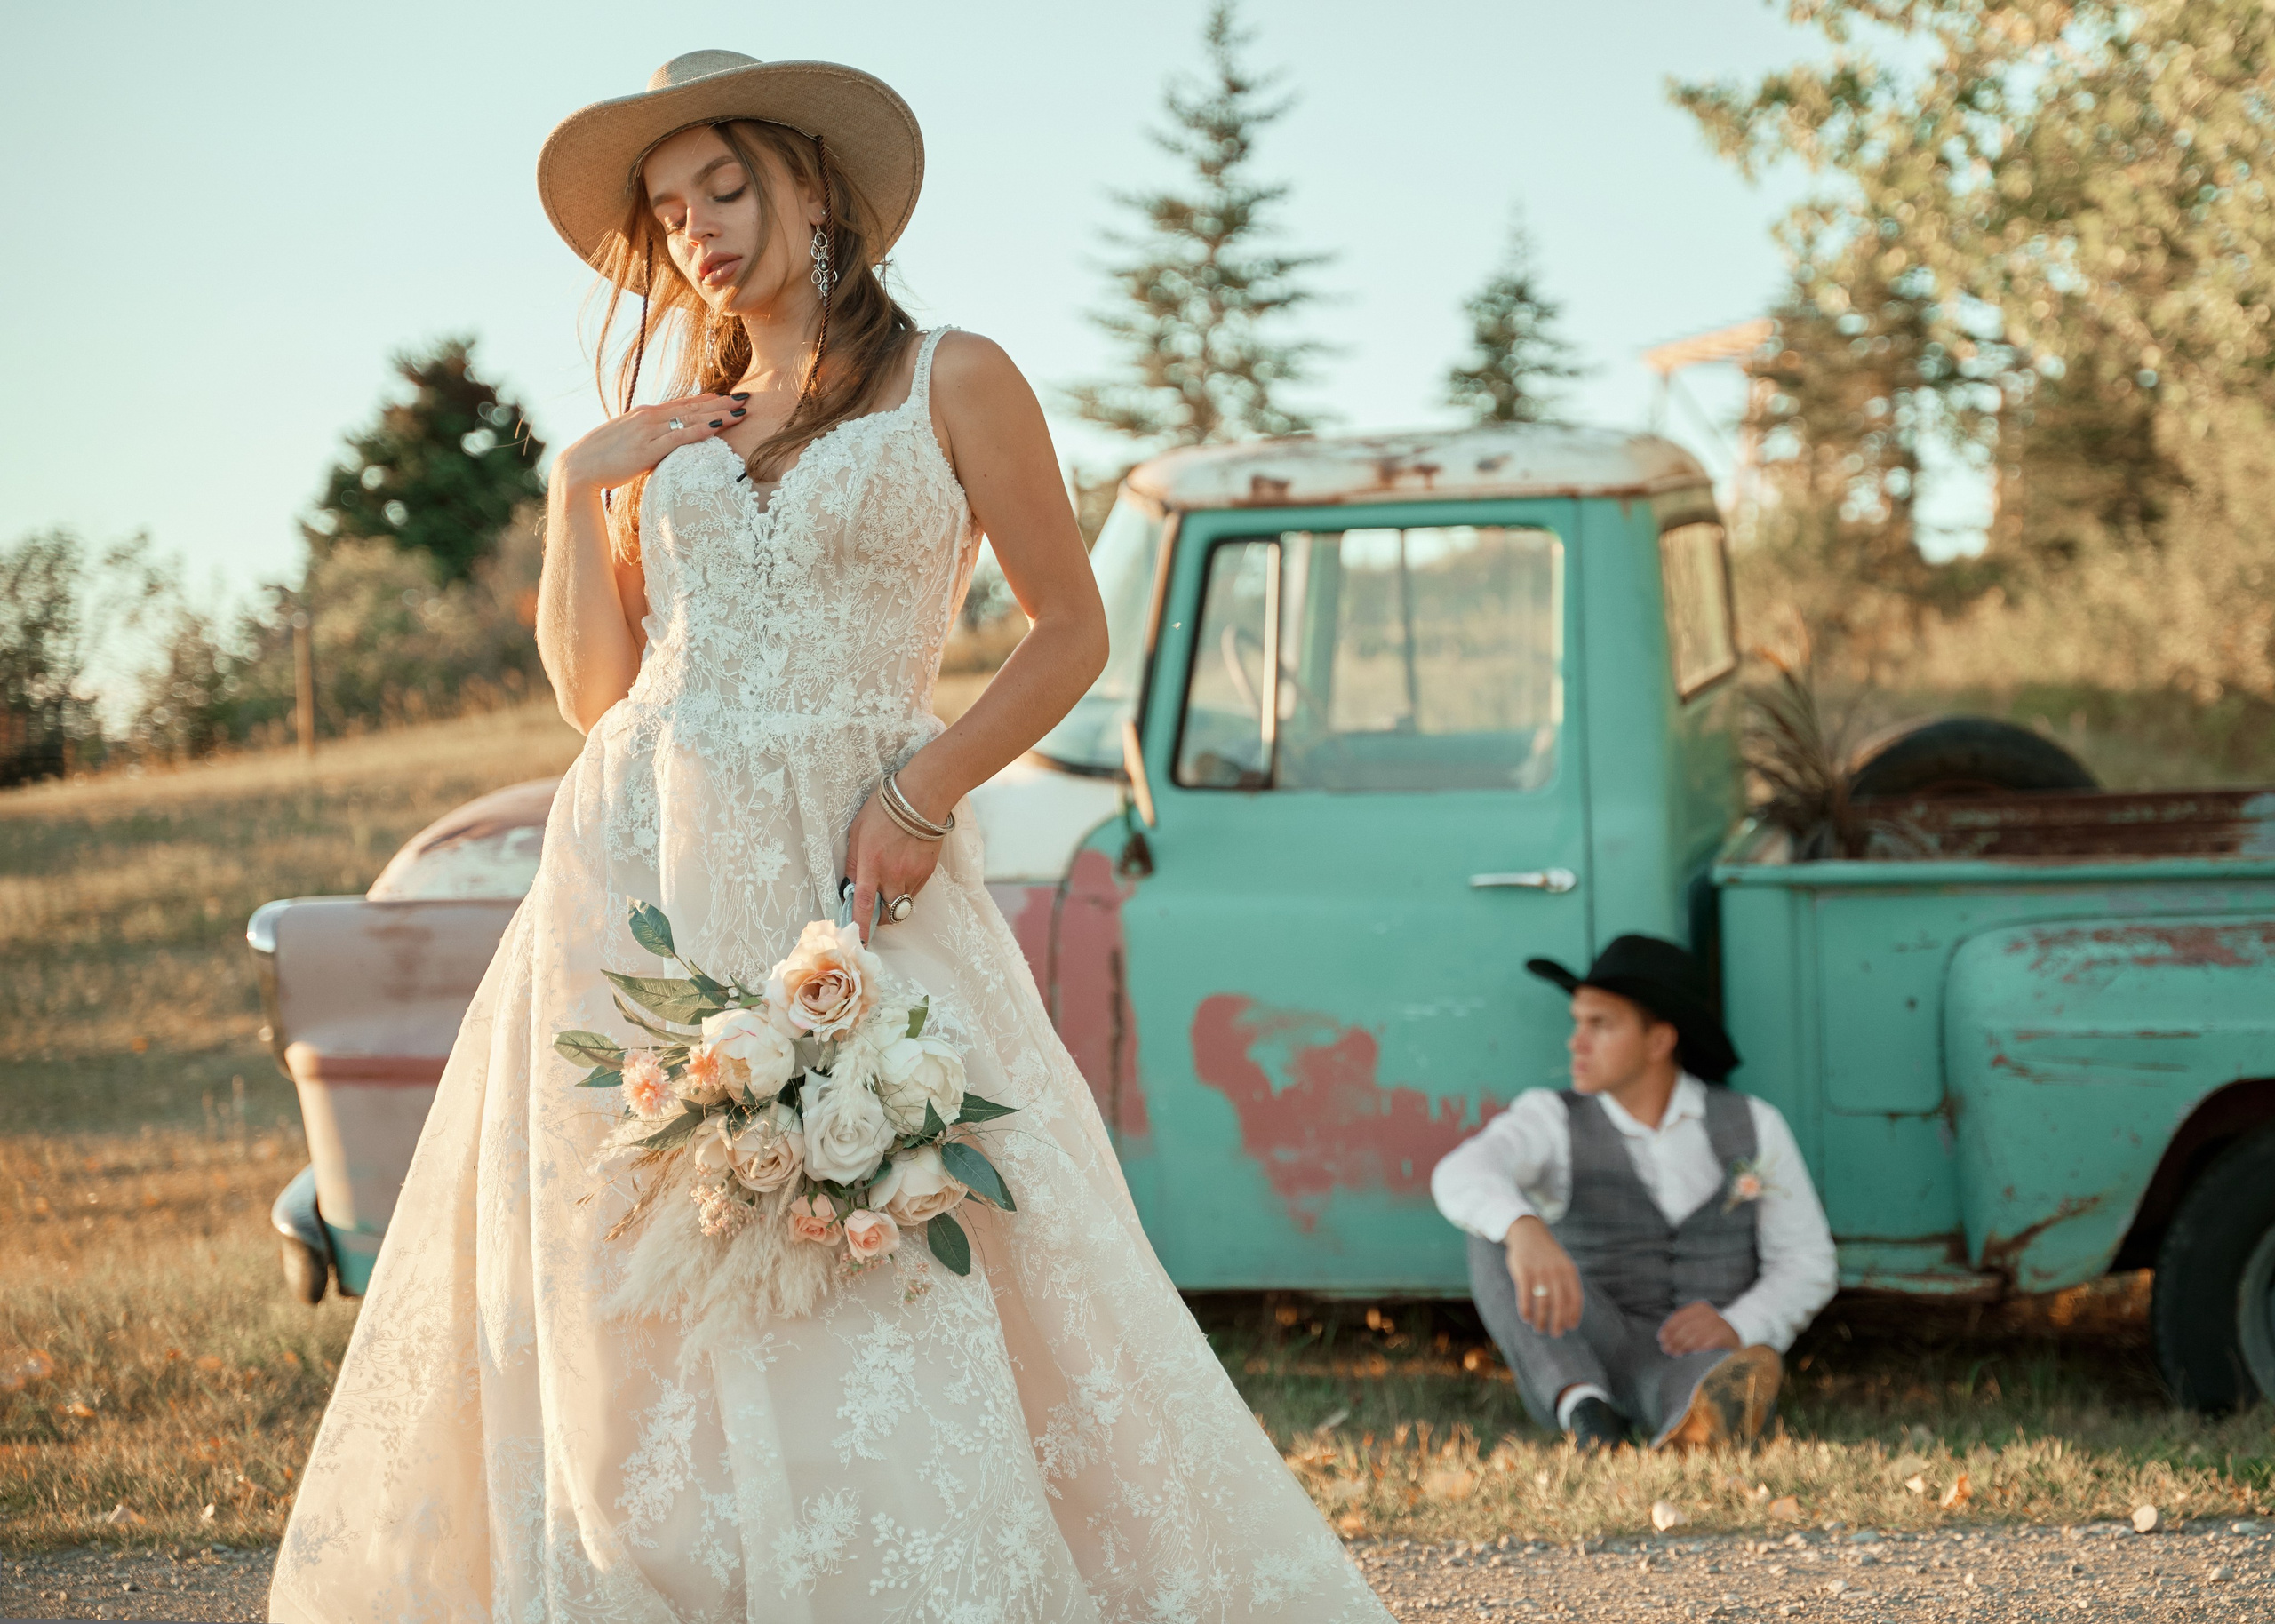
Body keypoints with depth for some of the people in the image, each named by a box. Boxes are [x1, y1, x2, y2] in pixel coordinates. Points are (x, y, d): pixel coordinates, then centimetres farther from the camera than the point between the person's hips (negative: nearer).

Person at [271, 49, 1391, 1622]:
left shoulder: (952, 383, 5)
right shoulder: (672, 421, 17)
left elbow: (1072, 633, 3)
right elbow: (595, 685, 14)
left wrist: (923, 798, -9)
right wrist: (576, 488, 3)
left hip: (851, 873, -4)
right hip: (644, 869, 4)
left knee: (899, 1303, -10)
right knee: (627, 1285, 0)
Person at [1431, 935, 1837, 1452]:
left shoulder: (1753, 1128, 5)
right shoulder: (1551, 1122, -2)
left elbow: (1809, 1265, 5)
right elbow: (1462, 1178, -23)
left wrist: (1734, 1329, -17)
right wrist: (1525, 1231, -48)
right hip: (1580, 1369, 0)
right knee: (1496, 1230, -28)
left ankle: (1693, 1432, -76)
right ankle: (1588, 1418, -46)